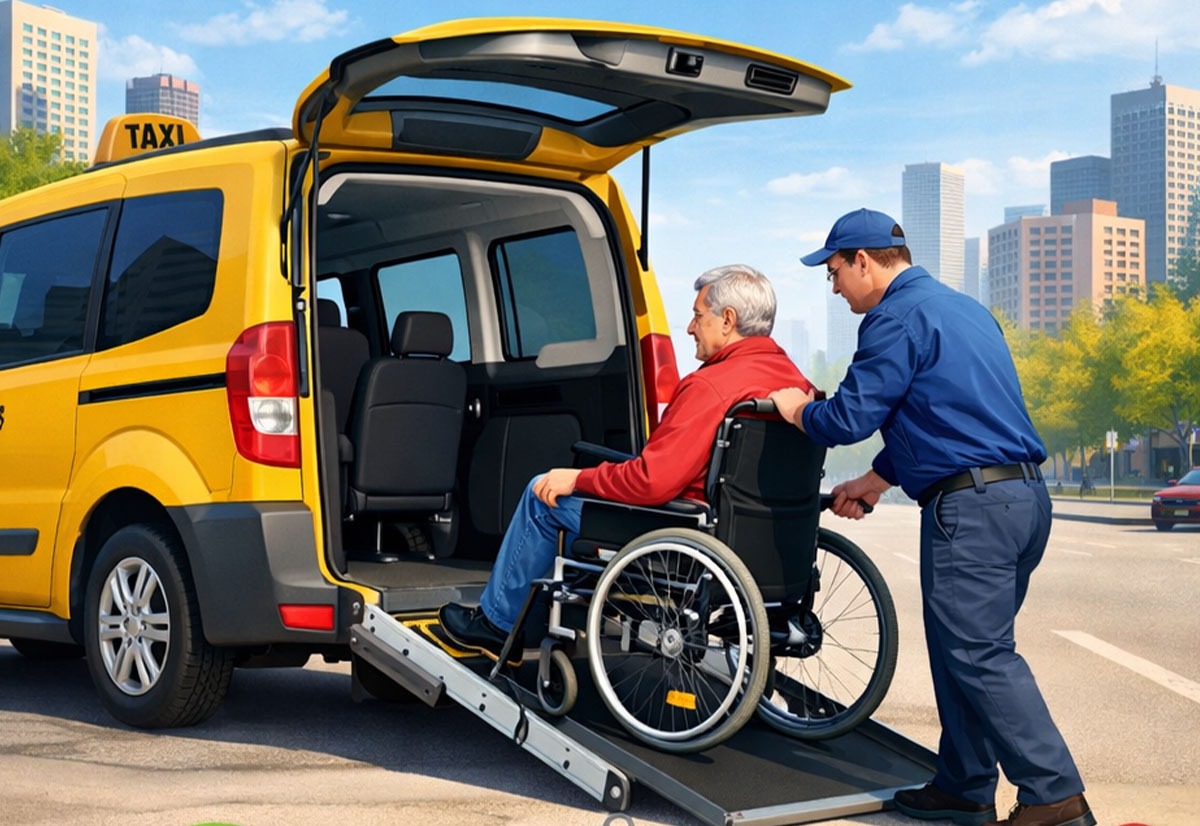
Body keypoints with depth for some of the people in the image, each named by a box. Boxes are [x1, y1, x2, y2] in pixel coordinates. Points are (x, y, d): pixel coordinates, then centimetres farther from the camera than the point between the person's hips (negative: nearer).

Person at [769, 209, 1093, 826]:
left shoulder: (898, 318, -8)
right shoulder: (963, 308, 22)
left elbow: (850, 418, -11)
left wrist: (798, 410, 10)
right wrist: (871, 483, 35)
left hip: (970, 505, -10)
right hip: (1025, 496, 10)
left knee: (979, 656, -7)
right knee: (964, 651, 15)